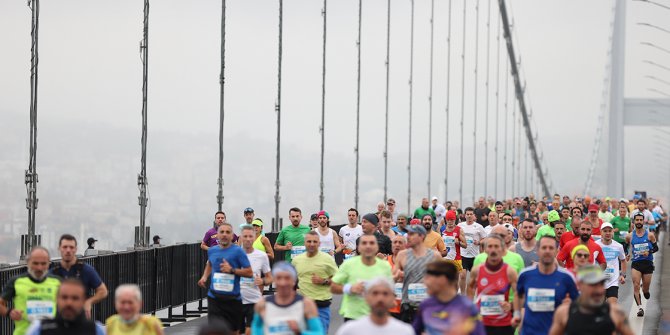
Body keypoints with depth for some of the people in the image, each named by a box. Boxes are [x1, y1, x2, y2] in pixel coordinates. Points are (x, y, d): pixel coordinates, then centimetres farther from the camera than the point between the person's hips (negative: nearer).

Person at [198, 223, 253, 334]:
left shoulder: (238, 251, -8)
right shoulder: (212, 251, 6)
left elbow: (249, 272, -10)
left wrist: (232, 270, -20)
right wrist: (205, 277, 13)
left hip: (233, 299, -2)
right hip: (214, 297, 2)